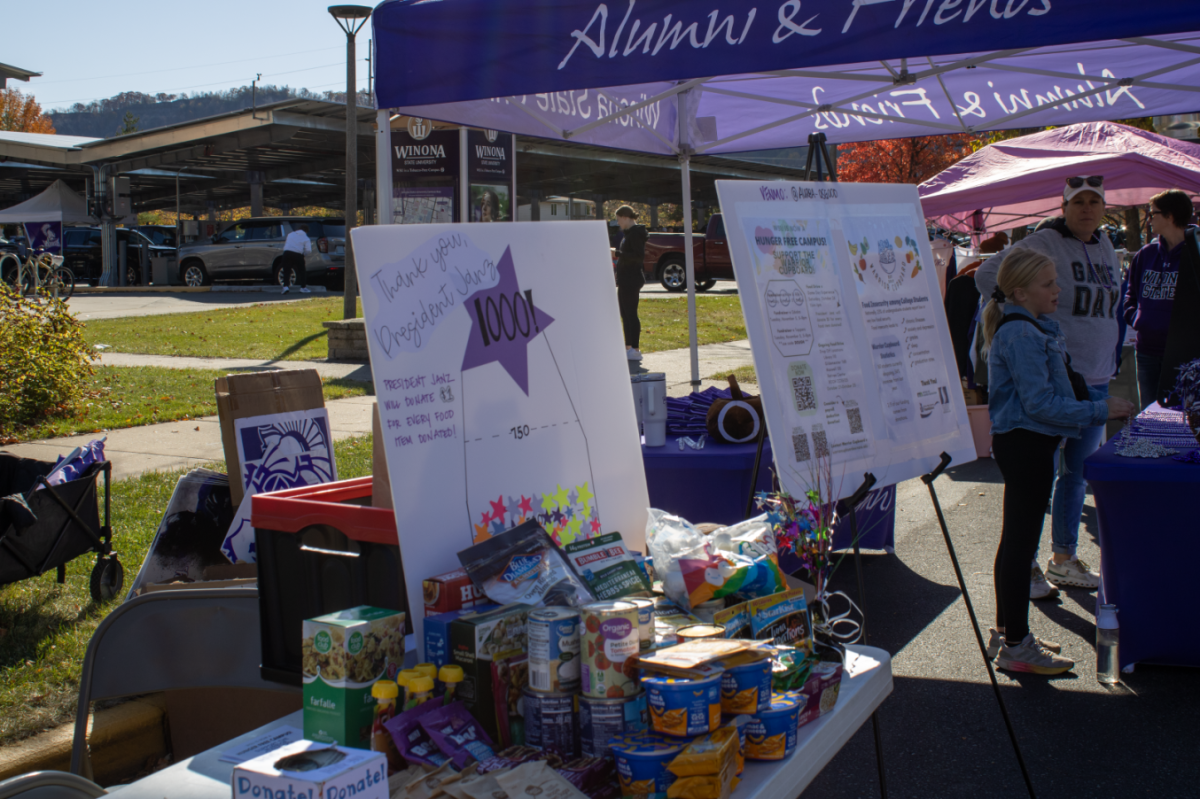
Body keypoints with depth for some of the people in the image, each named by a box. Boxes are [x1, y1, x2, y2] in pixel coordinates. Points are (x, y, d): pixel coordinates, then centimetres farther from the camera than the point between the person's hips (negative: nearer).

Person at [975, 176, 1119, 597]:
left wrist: (1109, 366, 18)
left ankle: (1064, 557, 27)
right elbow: (988, 275, -18)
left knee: (1078, 472, 14)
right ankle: (1026, 565, 7)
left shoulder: (1105, 248, 15)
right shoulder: (1044, 243, -10)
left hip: (1096, 381, 8)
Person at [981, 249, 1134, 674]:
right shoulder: (1020, 335, -20)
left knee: (1017, 540, 16)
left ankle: (1007, 631, 26)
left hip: (1027, 443, 11)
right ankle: (1015, 646, 2)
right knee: (1020, 541, -5)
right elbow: (1040, 404, -23)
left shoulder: (1037, 327, 14)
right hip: (1024, 443, -11)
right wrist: (1100, 411, -17)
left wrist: (1099, 399, 14)